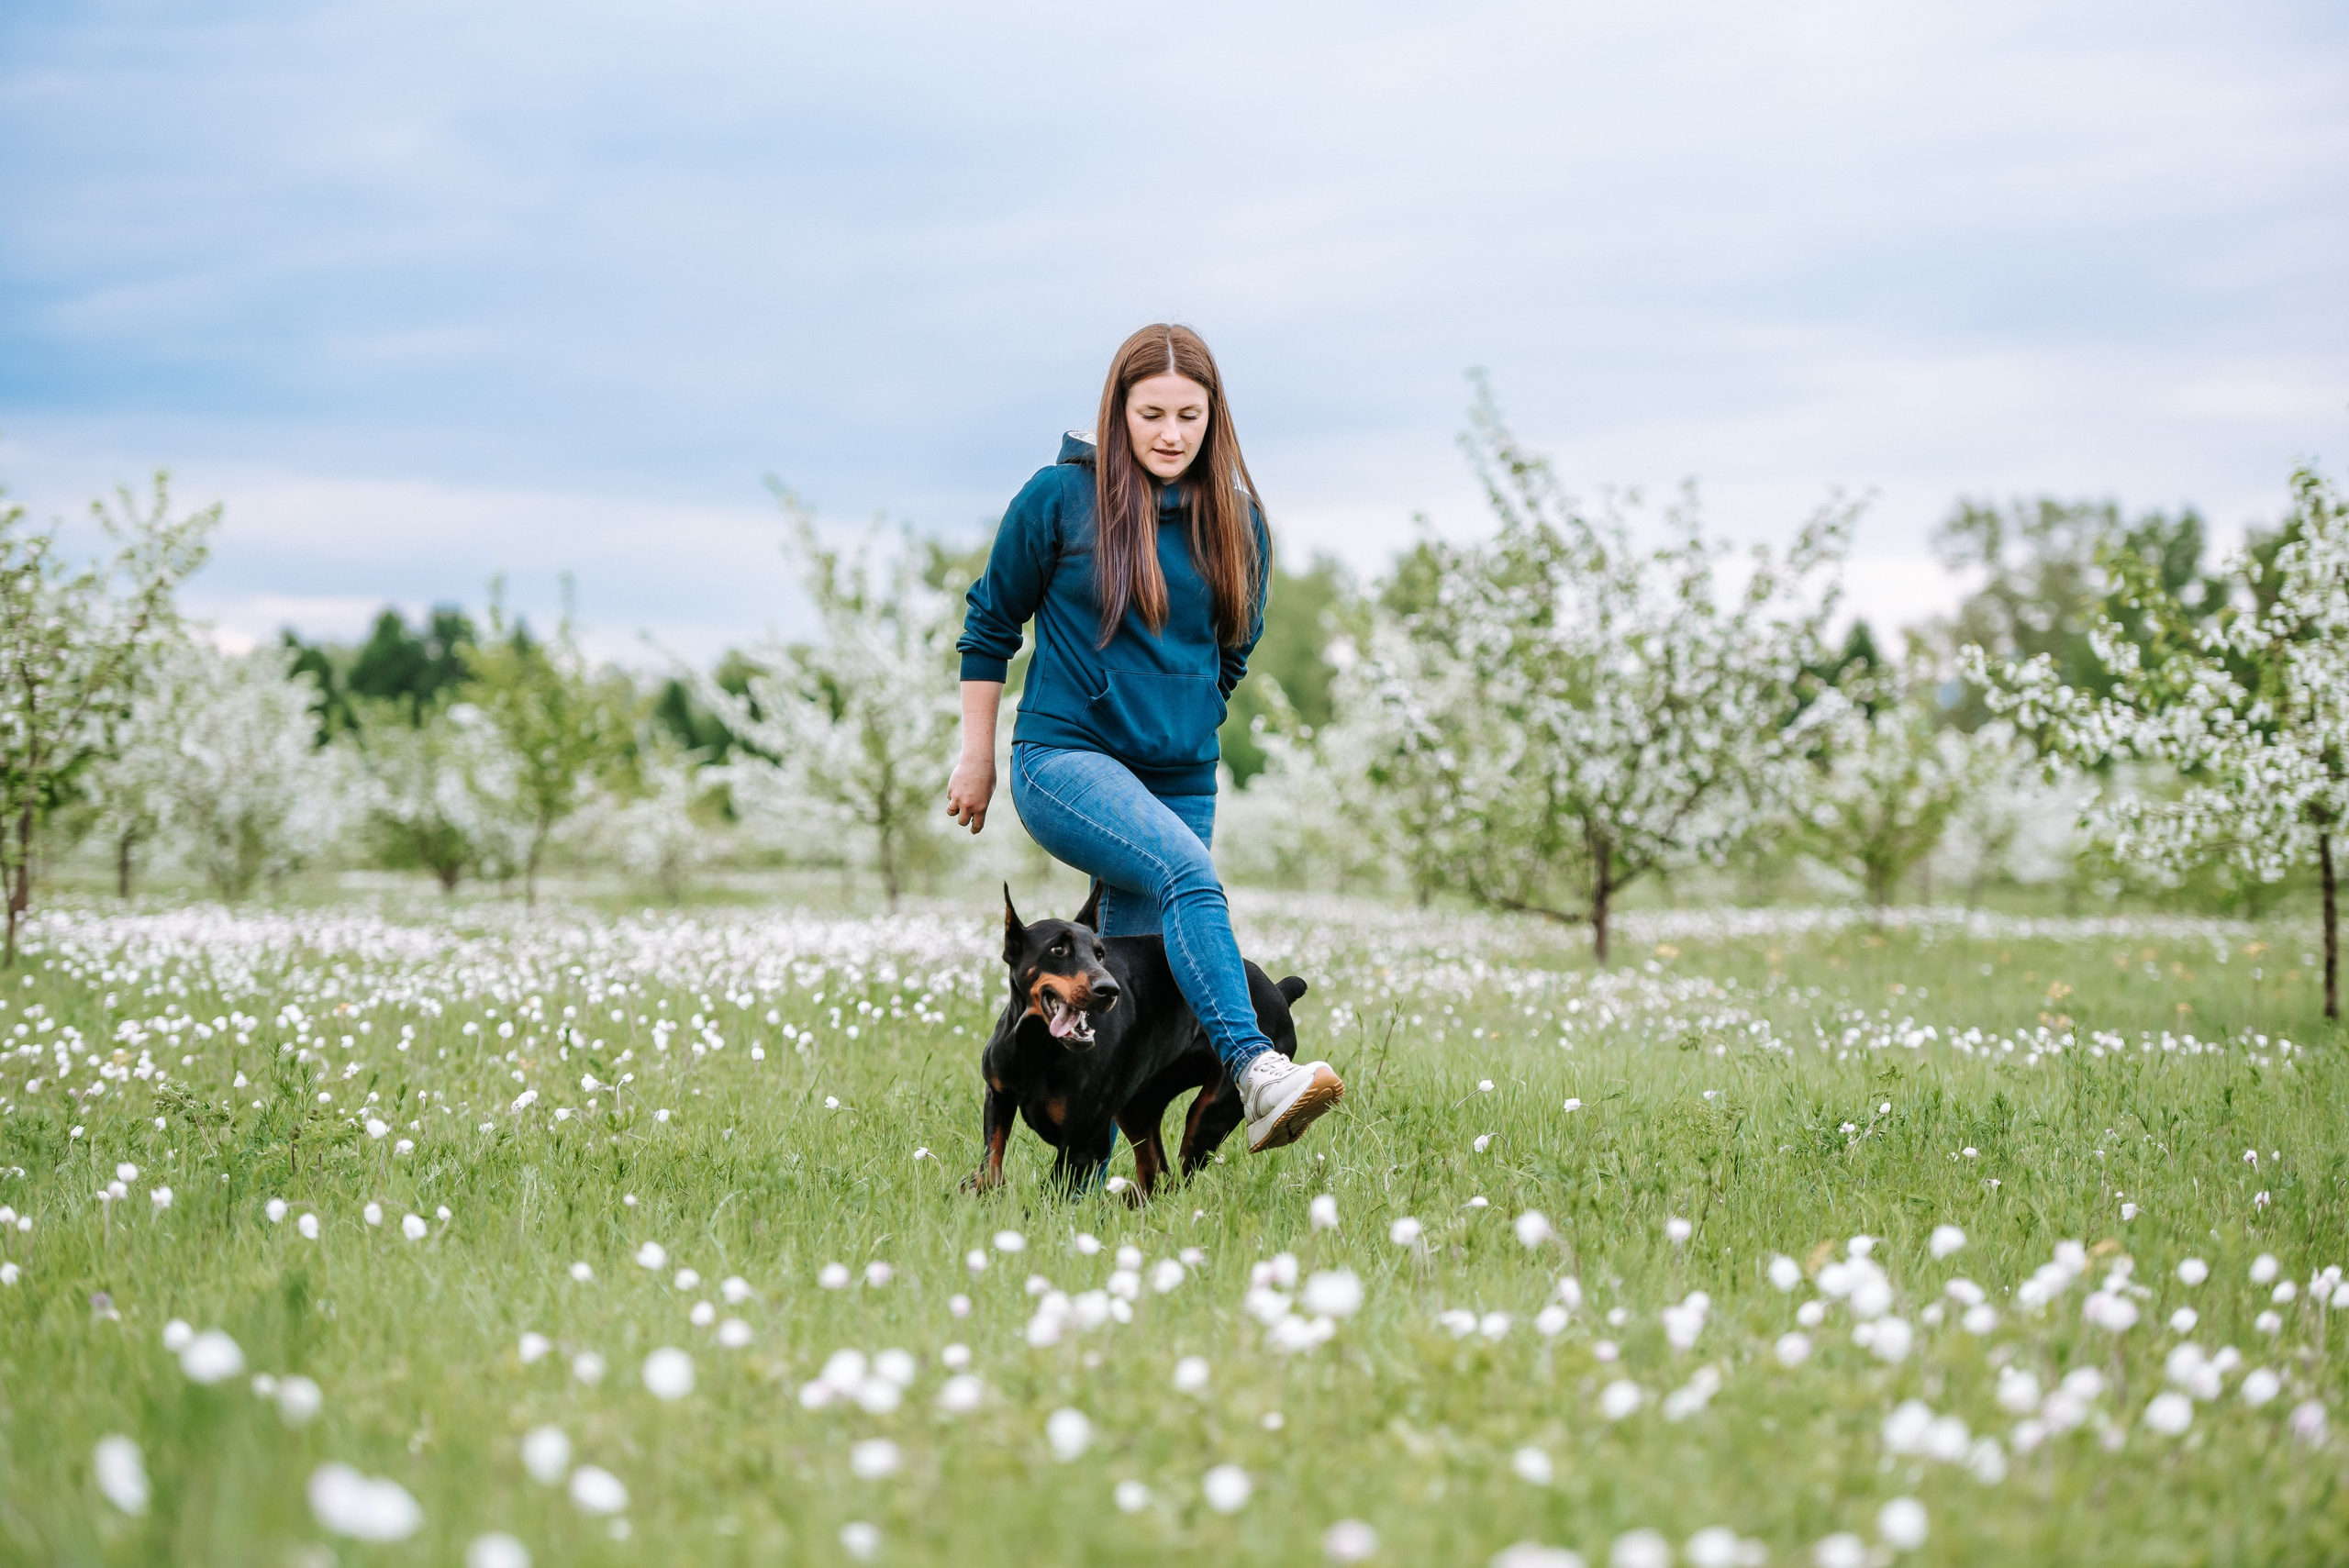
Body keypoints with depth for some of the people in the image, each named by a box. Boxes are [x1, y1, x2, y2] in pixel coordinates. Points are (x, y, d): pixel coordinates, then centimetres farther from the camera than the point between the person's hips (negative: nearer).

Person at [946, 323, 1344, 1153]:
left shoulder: (1235, 523, 6)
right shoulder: (1062, 496, -3)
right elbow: (989, 623, 5)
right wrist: (977, 757, 7)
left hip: (1181, 780, 5)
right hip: (1064, 761, -5)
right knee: (1187, 871, -31)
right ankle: (1257, 1075, -45)